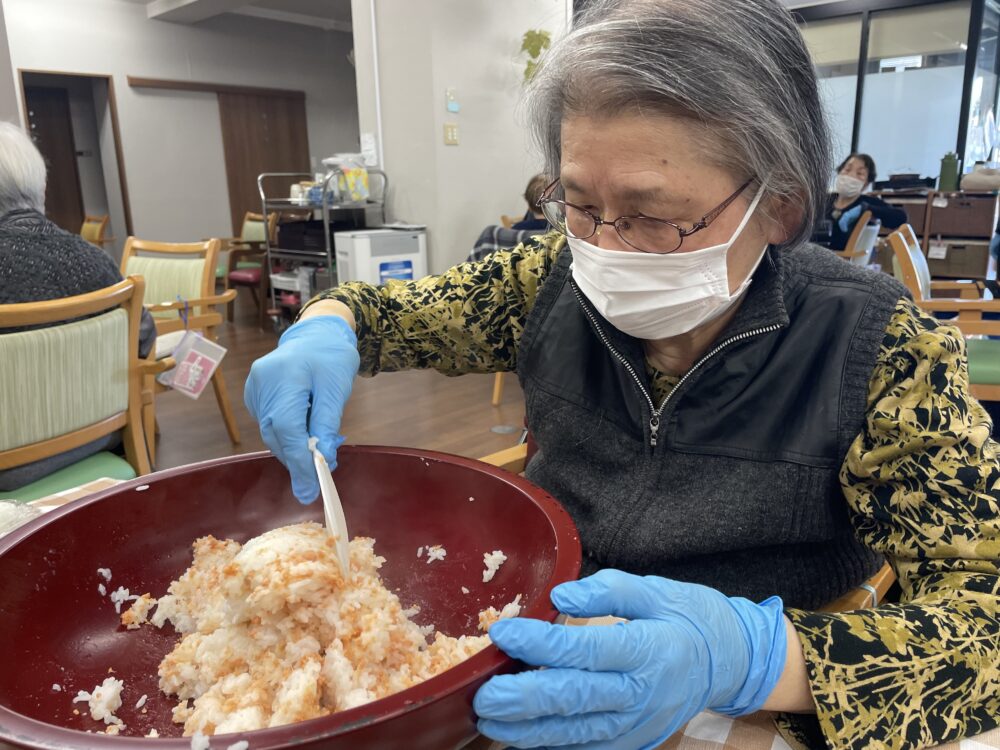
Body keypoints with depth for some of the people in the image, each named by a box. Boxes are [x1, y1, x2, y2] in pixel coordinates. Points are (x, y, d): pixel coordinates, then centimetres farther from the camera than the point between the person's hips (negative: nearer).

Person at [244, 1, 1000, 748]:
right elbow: (394, 309, 3)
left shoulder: (880, 348, -18)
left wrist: (749, 656, -35)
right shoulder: (556, 280, -9)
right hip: (543, 665, 2)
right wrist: (327, 330, -19)